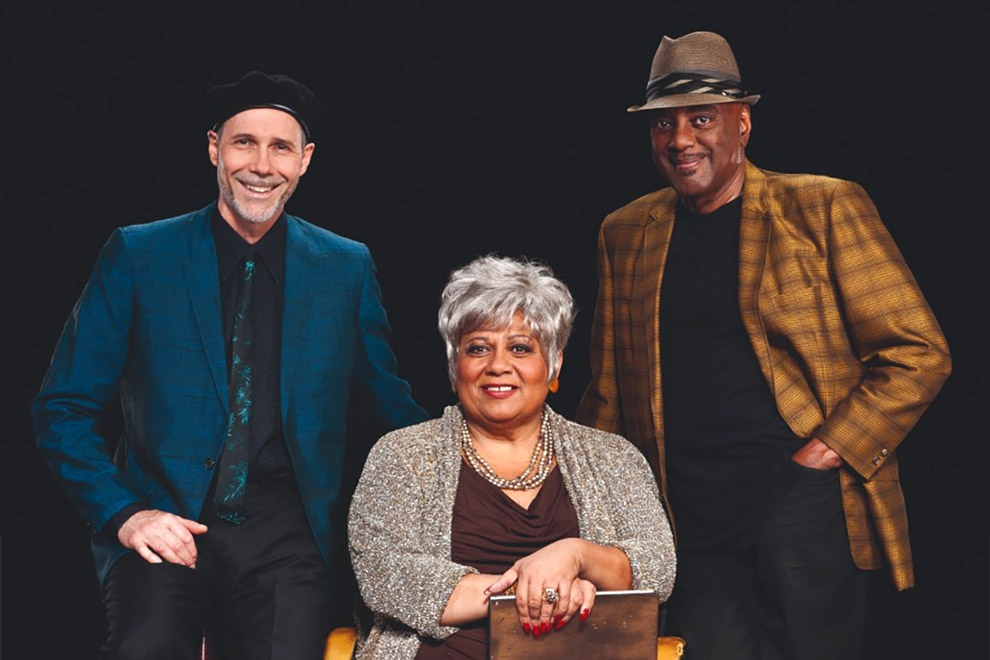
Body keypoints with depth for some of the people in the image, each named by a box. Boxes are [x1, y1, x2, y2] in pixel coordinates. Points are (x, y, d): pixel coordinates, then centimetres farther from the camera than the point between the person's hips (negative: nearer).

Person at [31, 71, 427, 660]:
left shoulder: (348, 268, 10)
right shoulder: (137, 255, 5)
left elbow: (395, 410, 18)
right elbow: (64, 408, 6)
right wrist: (125, 513, -7)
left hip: (287, 531, 2)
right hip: (167, 526, -2)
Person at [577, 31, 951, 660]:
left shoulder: (823, 207, 0)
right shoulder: (625, 233, 12)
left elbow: (920, 353, -2)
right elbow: (609, 387, 18)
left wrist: (826, 454, -9)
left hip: (803, 498, -3)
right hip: (691, 524, 3)